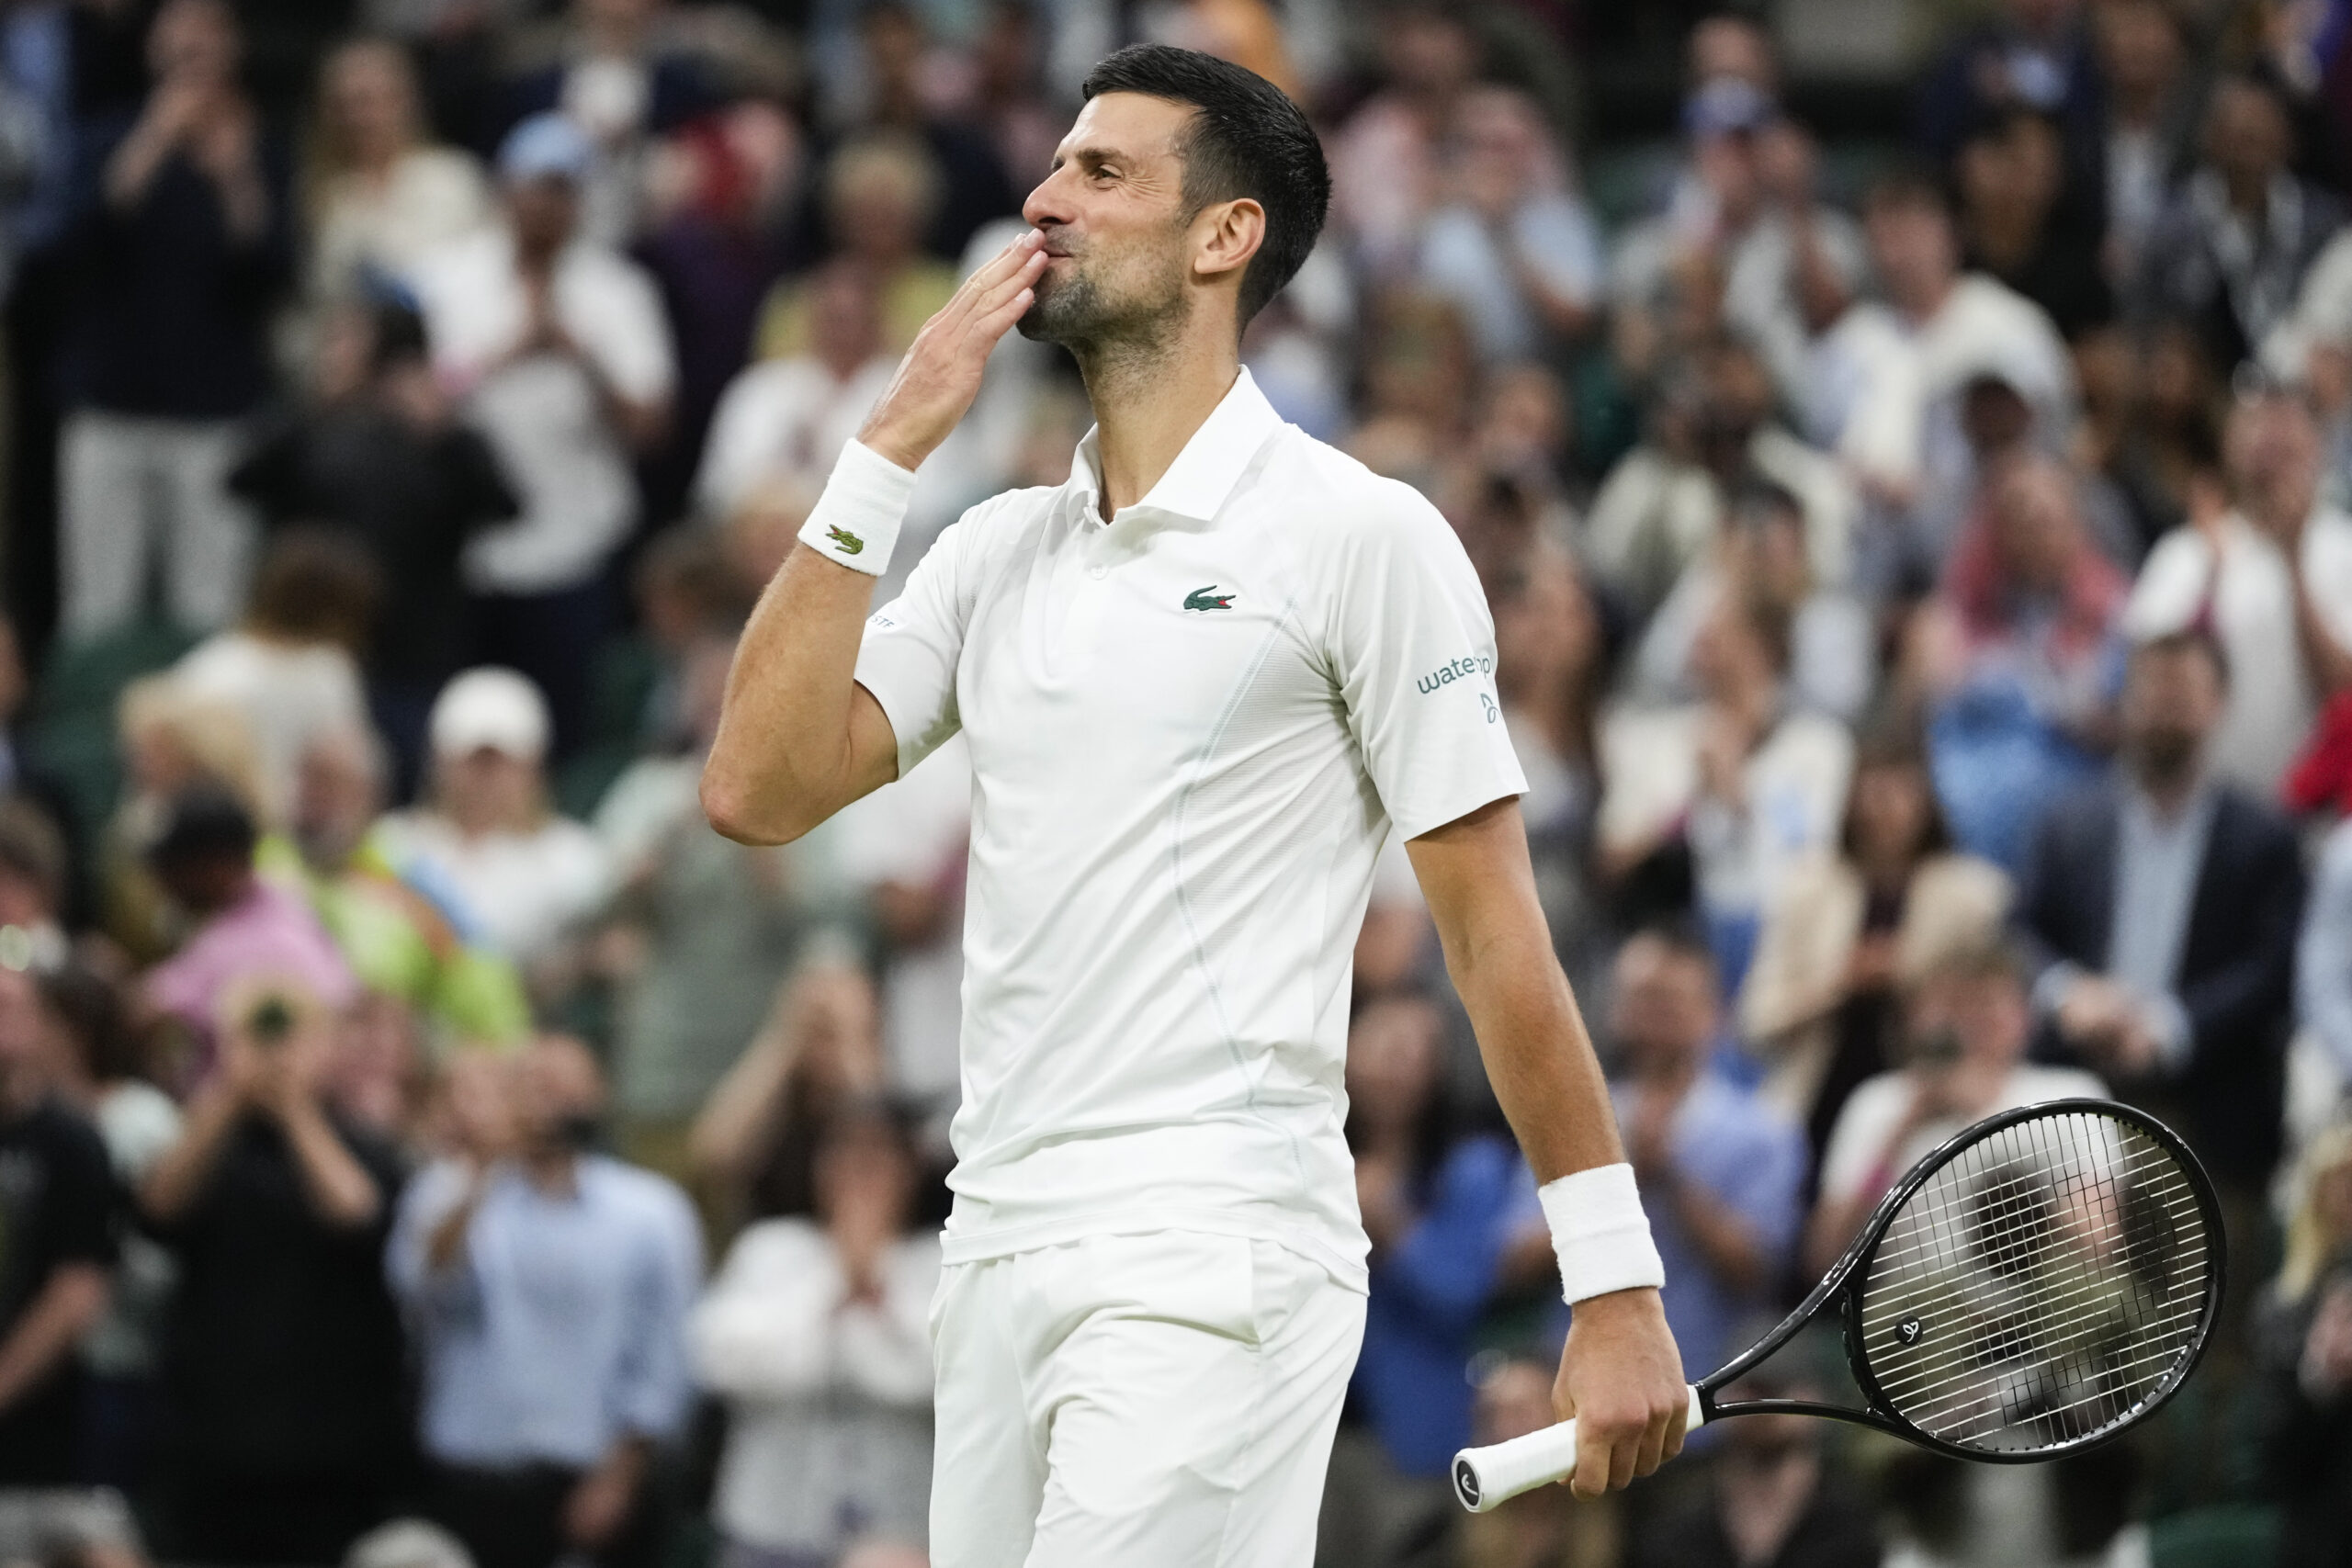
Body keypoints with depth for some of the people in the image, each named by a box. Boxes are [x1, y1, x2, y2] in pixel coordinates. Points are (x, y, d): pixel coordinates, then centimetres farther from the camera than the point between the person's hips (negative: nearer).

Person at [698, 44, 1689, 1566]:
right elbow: (760, 791, 4)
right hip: (1000, 1256, 7)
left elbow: (1493, 923, -3)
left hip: (1214, 1267, -6)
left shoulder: (1359, 533, -2)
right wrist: (889, 449, 3)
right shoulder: (997, 549, 16)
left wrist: (1616, 1286, -6)